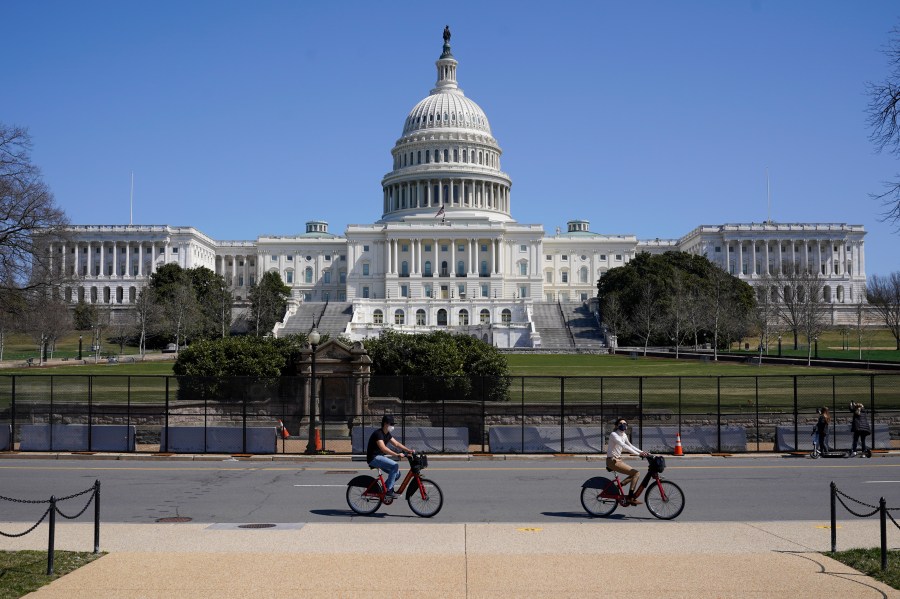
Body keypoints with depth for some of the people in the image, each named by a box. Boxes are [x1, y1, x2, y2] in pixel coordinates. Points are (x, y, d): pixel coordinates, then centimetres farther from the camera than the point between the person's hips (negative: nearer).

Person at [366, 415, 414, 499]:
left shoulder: (387, 434, 10)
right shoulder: (378, 434, -20)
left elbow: (396, 444, 10)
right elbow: (383, 448, -32)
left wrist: (409, 450, -2)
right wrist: (397, 455, -37)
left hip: (379, 457, 9)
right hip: (373, 458, -9)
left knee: (397, 473, 2)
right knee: (395, 465, -24)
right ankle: (388, 491, -19)